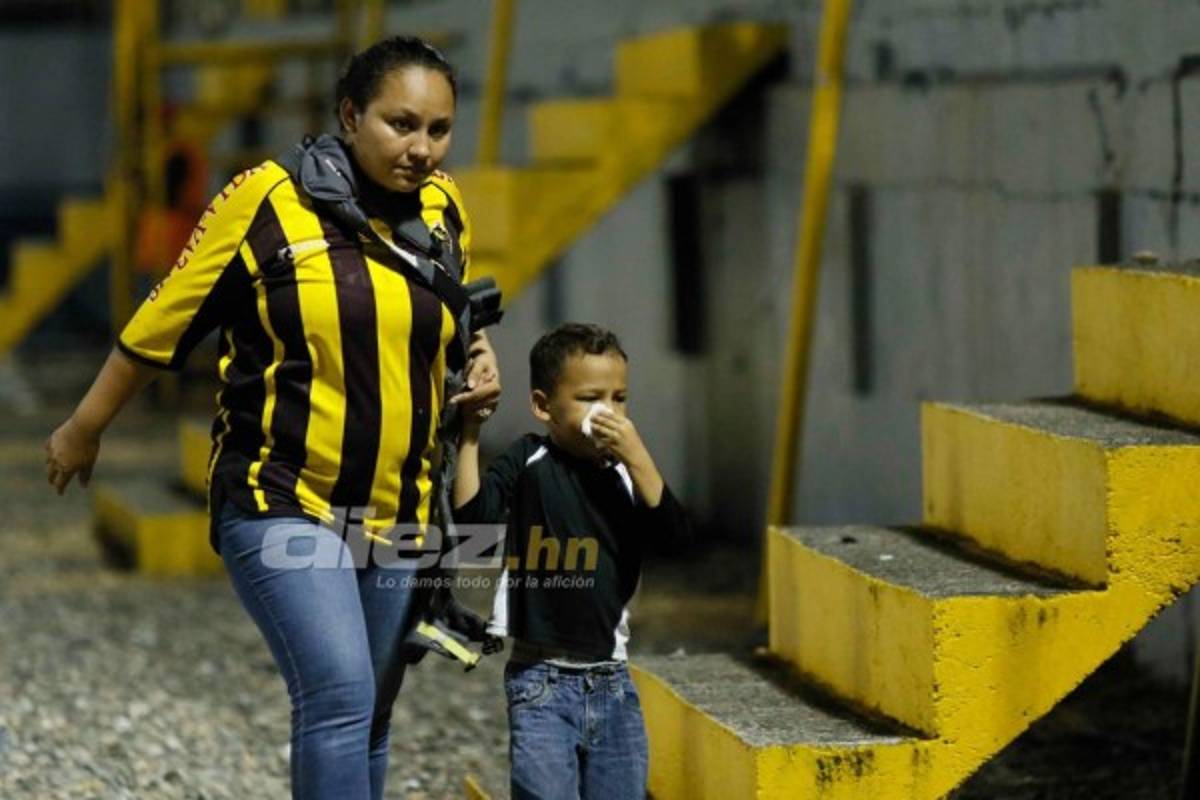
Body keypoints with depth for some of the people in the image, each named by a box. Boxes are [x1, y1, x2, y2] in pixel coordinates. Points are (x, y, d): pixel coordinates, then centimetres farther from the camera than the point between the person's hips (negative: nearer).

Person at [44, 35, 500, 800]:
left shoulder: (445, 210, 2)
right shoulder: (269, 200, -13)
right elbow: (164, 321, -3)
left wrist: (478, 369, 0)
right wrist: (85, 429, 7)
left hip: (395, 514, 5)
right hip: (280, 501, -5)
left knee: (364, 722, 11)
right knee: (340, 696, -22)